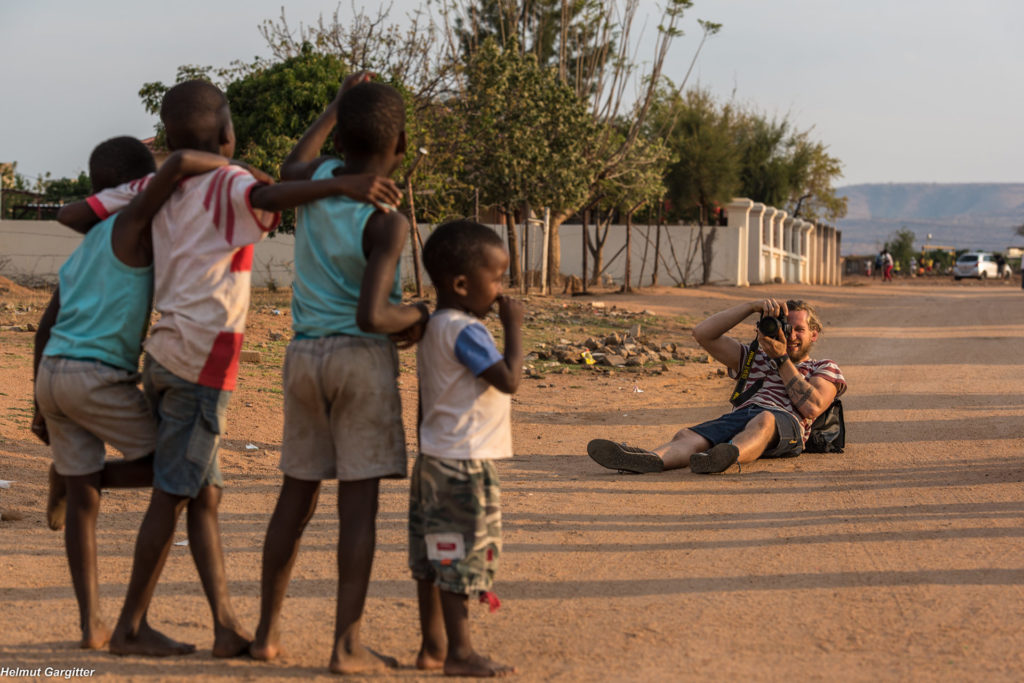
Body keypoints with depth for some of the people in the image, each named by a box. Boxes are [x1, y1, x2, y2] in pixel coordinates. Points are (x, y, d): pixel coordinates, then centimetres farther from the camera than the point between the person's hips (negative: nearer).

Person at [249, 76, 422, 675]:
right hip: (363, 357, -6)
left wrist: (335, 107, 35)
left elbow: (290, 168, 27)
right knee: (360, 499, -4)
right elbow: (370, 315, -24)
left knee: (298, 494, 13)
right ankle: (348, 644, -7)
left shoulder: (322, 177, 1)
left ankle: (269, 630, 17)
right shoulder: (387, 221, -15)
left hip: (305, 356, 6)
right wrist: (417, 317, -4)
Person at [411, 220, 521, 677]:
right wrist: (514, 327, -13)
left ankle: (433, 647, 18)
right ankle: (459, 653, 2)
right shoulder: (467, 331, -17)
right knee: (462, 558, -3)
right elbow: (509, 380, -24)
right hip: (464, 465, -10)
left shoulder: (434, 328, 13)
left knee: (433, 559, 12)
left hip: (434, 459, 10)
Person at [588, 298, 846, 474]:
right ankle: (653, 459, -63)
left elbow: (812, 407, 5)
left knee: (763, 421, -43)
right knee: (687, 436, -30)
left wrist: (782, 359, 8)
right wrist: (754, 307, 17)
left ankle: (728, 456, -75)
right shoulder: (755, 359, 38)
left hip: (785, 420, -4)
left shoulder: (825, 369, 28)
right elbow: (703, 334, 25)